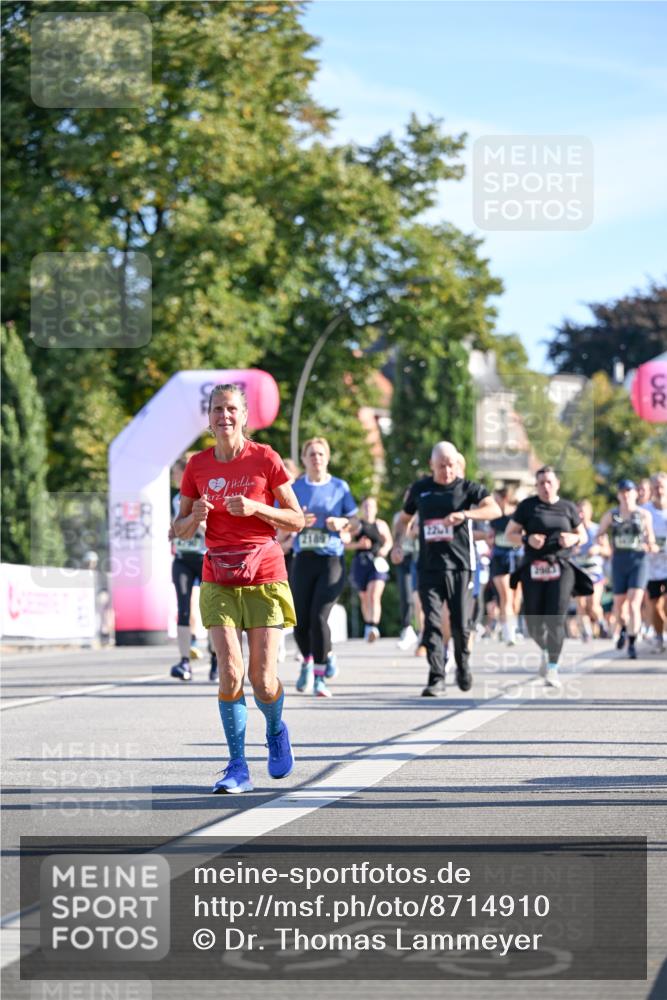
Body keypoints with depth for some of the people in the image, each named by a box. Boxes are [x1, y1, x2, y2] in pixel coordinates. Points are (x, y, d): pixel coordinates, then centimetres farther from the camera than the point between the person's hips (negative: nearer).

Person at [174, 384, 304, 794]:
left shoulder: (265, 459, -3)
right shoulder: (198, 466, 4)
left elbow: (297, 520, -1)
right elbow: (180, 530, 11)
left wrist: (255, 508, -16)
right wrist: (195, 517, -11)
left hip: (265, 577, -2)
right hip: (219, 580, 2)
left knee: (263, 679, -3)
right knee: (230, 673, -12)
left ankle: (276, 730, 30)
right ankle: (238, 767, -3)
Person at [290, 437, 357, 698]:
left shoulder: (339, 487, 5)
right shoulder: (294, 488, 7)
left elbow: (355, 521, 10)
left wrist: (341, 522, -12)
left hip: (332, 560, -2)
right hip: (303, 559, 2)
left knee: (319, 617, -15)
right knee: (301, 620, 0)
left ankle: (320, 677, -6)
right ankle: (308, 662, 29)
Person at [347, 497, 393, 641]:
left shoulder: (381, 525, 7)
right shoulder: (355, 523, 5)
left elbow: (389, 541, 19)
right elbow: (346, 543, 3)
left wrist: (385, 548, -3)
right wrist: (358, 544, -14)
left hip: (377, 564, -2)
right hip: (360, 563, 2)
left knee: (374, 595, -19)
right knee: (364, 598, 13)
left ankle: (373, 627, -30)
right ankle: (367, 626, 30)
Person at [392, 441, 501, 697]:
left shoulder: (468, 488, 1)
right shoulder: (419, 489, 10)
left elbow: (495, 509, -16)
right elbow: (404, 518, 25)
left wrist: (464, 514, -31)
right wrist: (398, 543, 8)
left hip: (460, 566, -2)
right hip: (429, 567, 2)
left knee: (461, 623, 2)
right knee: (432, 622, -8)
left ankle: (463, 665, 28)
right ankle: (436, 678, -8)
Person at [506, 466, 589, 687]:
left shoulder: (569, 508, 11)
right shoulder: (527, 506, 6)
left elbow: (583, 535, 19)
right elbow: (509, 534, 7)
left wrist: (573, 539, -4)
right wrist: (527, 539, -13)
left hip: (561, 568, 0)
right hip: (533, 568, 0)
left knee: (556, 620, -13)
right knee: (533, 623, 3)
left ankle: (552, 667, -3)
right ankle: (545, 651, 35)